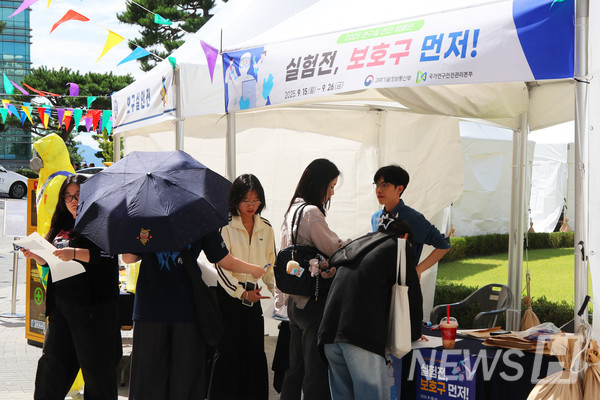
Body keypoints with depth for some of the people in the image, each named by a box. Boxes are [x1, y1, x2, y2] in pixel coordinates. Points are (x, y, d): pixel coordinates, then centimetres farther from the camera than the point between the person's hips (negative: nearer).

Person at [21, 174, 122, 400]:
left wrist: (75, 253, -28)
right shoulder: (62, 226, 16)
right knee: (51, 363, 11)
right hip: (60, 304, 7)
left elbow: (108, 255, -20)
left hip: (91, 307, -7)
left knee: (96, 367, -1)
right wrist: (36, 255, 3)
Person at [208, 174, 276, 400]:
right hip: (227, 296, -5)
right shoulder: (226, 227, -7)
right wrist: (242, 293, -19)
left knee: (255, 353, 4)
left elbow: (270, 265, 17)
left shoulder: (266, 228, 10)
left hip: (253, 296, 5)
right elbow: (222, 267, -11)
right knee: (228, 352, -4)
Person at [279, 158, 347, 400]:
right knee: (316, 372, -5)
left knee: (295, 369, 16)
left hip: (296, 301, 10)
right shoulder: (311, 212, -15)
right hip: (314, 303, -10)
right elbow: (336, 249, -12)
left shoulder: (292, 210, 14)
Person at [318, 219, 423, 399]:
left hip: (329, 332, 7)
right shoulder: (398, 247, 9)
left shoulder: (354, 247, 29)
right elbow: (412, 296, 9)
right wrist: (414, 333, 23)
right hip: (362, 336, -7)